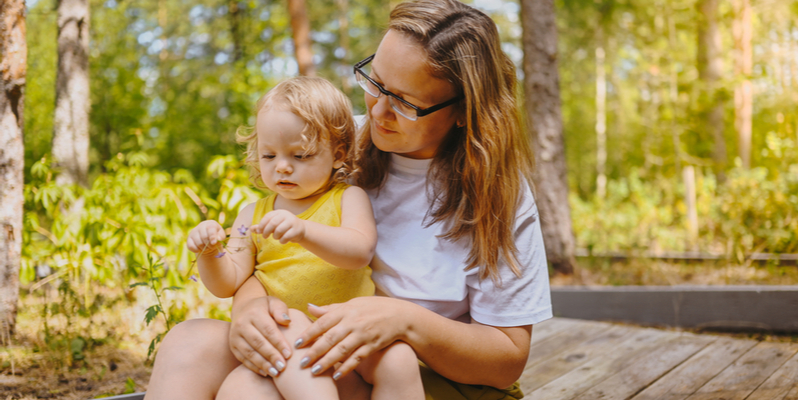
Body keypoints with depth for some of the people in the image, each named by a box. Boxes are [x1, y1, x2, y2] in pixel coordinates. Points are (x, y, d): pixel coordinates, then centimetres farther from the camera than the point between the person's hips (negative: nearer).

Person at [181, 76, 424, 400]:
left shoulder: (348, 199, 6)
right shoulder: (253, 215, 16)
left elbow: (360, 251, -15)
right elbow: (227, 285, 10)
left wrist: (303, 231, -34)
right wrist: (211, 254, -14)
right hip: (284, 337, 2)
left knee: (398, 362, -31)